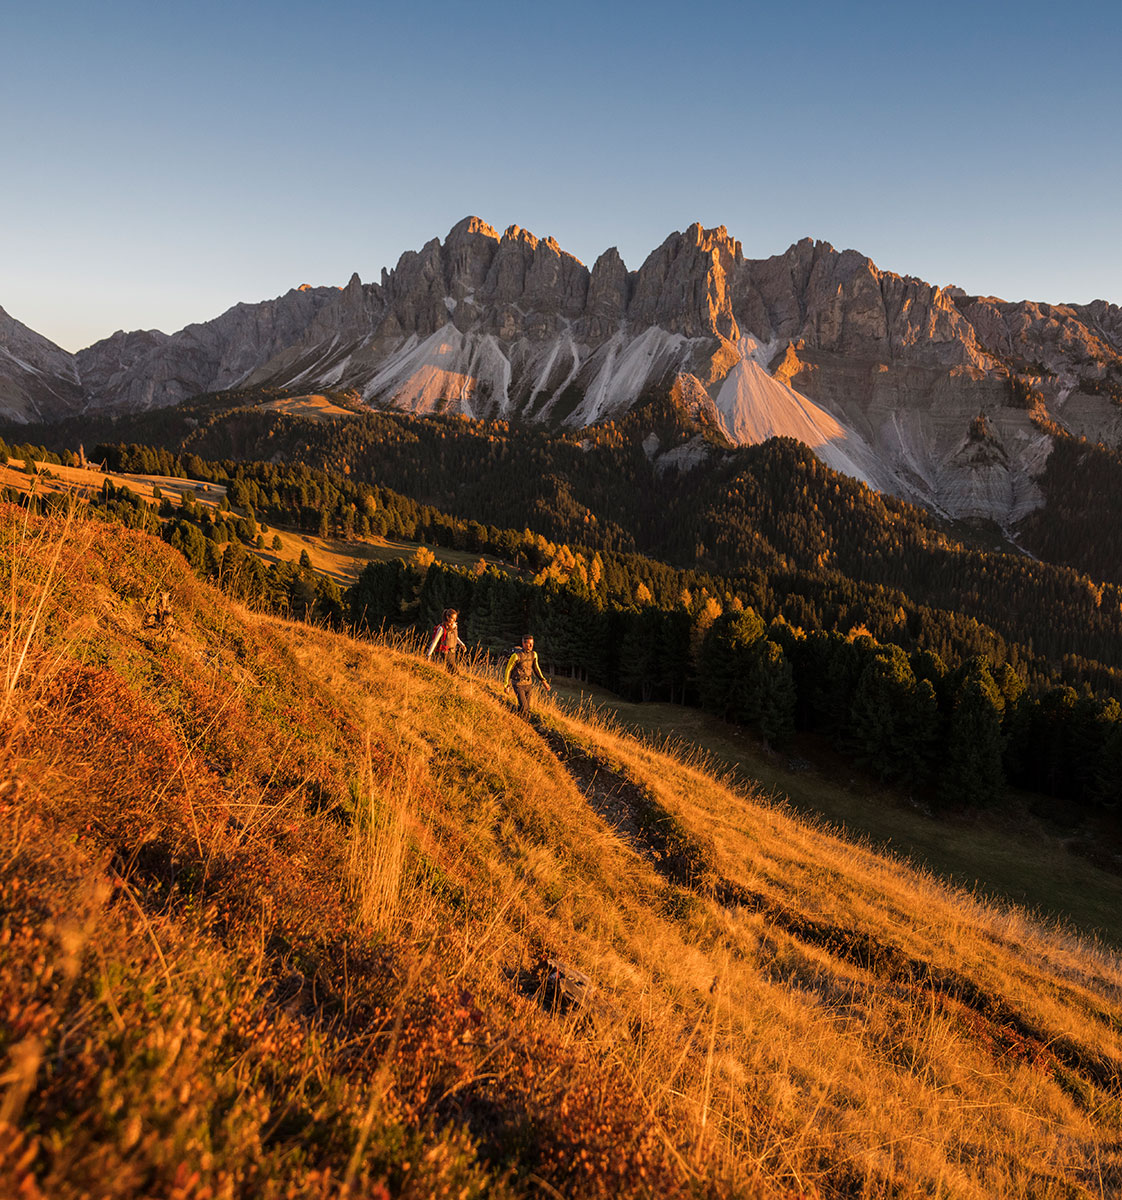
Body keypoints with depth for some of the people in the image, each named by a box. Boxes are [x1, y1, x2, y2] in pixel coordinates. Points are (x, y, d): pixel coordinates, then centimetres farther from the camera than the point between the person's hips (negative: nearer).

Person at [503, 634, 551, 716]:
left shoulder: (533, 654, -1)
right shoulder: (516, 655, -20)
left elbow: (536, 668, 13)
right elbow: (508, 670, -9)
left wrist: (543, 681, 6)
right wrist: (506, 685, -3)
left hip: (528, 684, 6)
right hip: (518, 684, -5)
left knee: (527, 707, 11)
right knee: (523, 706, -14)